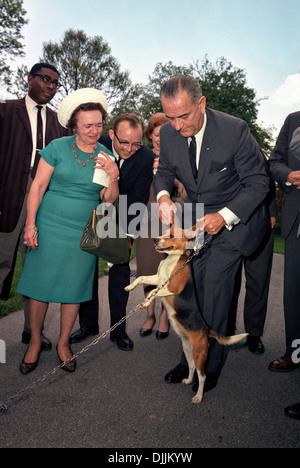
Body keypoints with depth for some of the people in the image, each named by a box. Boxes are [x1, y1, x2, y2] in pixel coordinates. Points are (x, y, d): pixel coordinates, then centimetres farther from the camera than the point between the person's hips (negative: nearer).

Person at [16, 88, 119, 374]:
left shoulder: (106, 156, 3)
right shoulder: (58, 148, -3)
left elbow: (109, 200, 3)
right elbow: (38, 186, -1)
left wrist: (113, 176, -16)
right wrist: (30, 225, -6)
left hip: (84, 232, 2)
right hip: (49, 227, -1)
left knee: (74, 289, 9)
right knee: (40, 285, 5)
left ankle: (63, 343, 29)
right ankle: (35, 342, 27)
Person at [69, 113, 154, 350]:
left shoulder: (146, 157, -18)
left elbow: (138, 199, -16)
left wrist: (128, 233, -23)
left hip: (122, 217, -1)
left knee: (121, 269, -2)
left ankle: (118, 329, 13)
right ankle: (88, 324, 23)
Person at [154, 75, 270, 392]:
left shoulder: (235, 129, -21)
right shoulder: (168, 133, -7)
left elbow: (258, 182, -15)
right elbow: (165, 170, 10)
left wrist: (224, 217, -27)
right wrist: (163, 197, -14)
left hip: (233, 218, -4)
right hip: (195, 217, 5)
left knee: (214, 286, -10)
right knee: (193, 286, 6)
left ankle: (210, 365, 11)